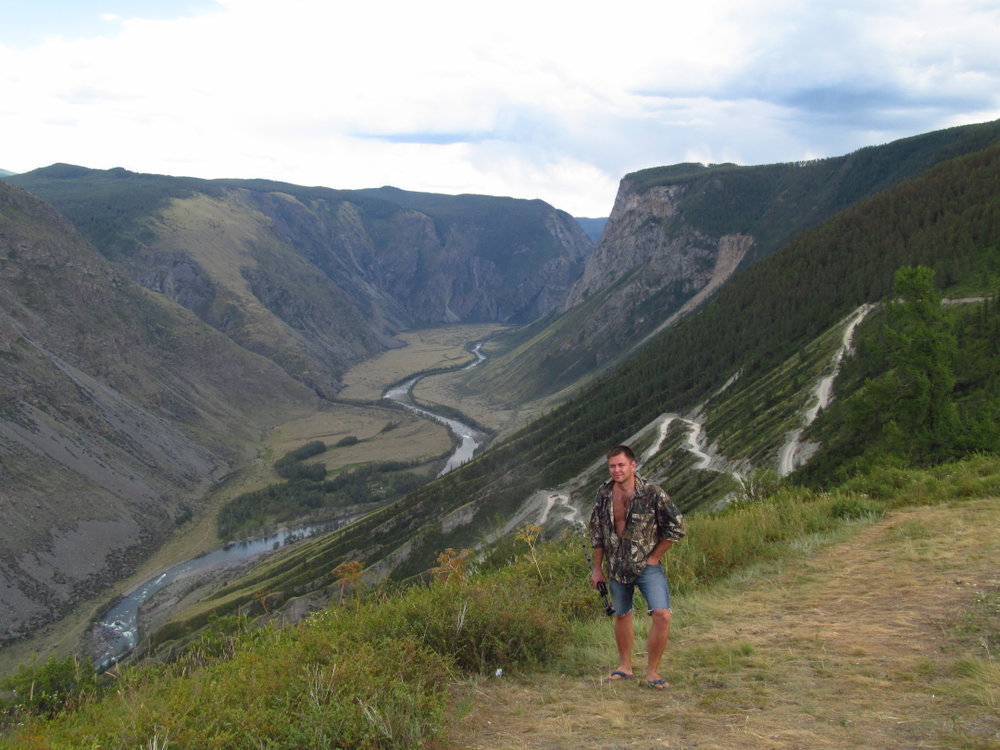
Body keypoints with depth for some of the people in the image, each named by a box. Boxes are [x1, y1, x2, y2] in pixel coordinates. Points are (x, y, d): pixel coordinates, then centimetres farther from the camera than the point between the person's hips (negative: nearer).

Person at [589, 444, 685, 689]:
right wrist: (597, 568, 9)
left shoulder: (652, 493, -15)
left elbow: (676, 526, -6)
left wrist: (654, 557, -6)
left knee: (662, 615, -16)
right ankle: (625, 667, 31)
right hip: (616, 567, 4)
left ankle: (652, 672, -1)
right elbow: (596, 531, 9)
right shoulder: (604, 494, -3)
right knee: (622, 615, 14)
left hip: (647, 566, -4)